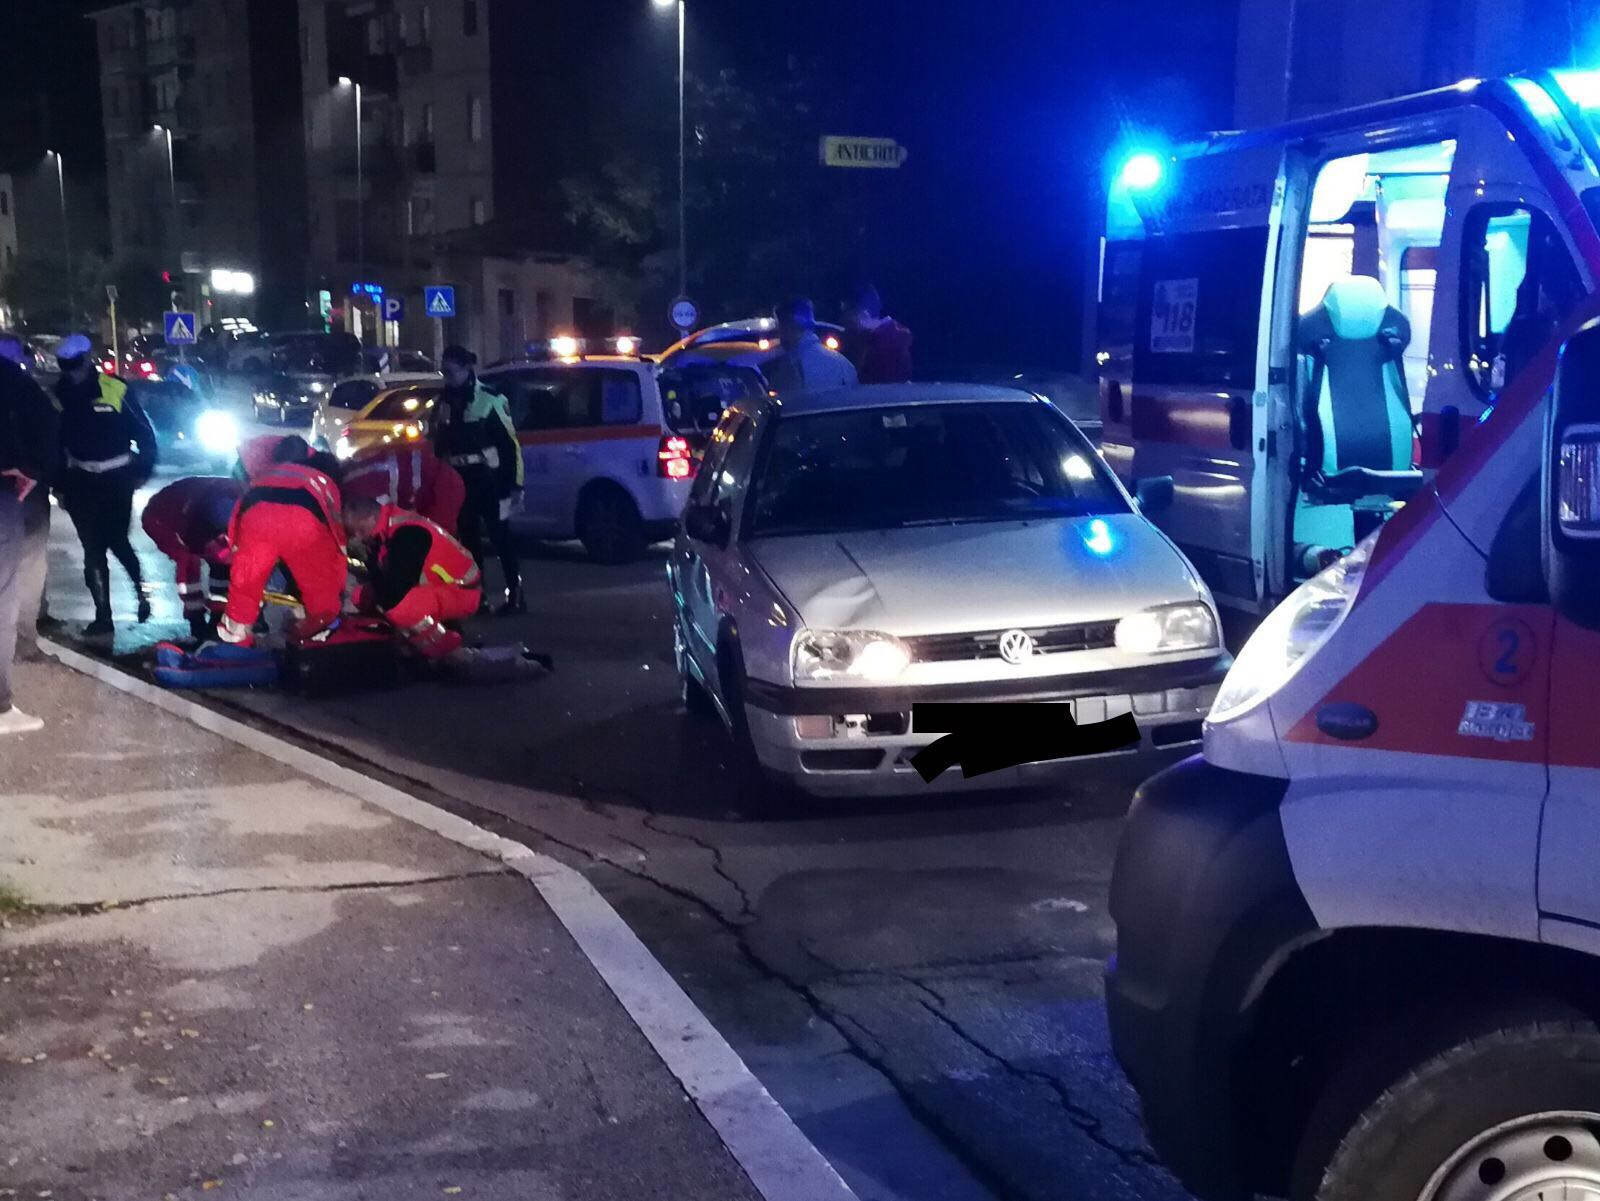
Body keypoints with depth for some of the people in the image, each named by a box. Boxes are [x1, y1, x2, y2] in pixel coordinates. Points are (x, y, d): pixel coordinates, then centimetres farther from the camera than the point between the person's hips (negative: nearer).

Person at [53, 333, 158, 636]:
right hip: (81, 482, 3)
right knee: (93, 549, 3)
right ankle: (103, 614, 8)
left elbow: (144, 432, -3)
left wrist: (142, 472, -3)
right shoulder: (59, 396, 1)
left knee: (116, 541, 0)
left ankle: (142, 589, 26)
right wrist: (58, 483, 8)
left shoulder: (115, 390, -10)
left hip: (117, 480, -3)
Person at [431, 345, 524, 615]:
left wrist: (515, 483, -11)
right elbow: (439, 443, 19)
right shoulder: (445, 401, 11)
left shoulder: (490, 399, -7)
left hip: (488, 479, -6)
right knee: (468, 539, 9)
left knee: (500, 537, -5)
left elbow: (510, 443, -8)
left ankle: (515, 594, -2)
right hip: (458, 482, 6)